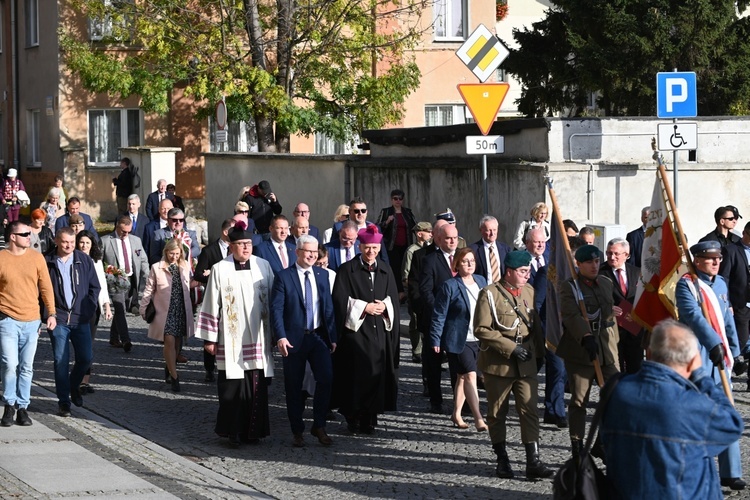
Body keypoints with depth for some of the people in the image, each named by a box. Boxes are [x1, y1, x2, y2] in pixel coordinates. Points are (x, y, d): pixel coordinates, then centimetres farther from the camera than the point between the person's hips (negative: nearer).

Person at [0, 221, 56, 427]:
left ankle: (22, 407, 15)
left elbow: (46, 287, 10)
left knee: (26, 367, 6)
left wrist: (51, 313, 5)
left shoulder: (36, 258, 5)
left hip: (31, 321, 3)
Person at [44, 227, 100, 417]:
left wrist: (89, 310, -1)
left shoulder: (85, 260, 3)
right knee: (61, 360, -1)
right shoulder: (49, 262, -1)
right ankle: (63, 401, 7)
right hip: (58, 319, -2)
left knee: (85, 358, 2)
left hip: (81, 318, 2)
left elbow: (95, 287, 8)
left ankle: (73, 386, 30)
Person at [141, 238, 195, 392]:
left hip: (181, 310, 4)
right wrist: (143, 309, 6)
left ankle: (170, 367, 31)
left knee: (178, 342, 9)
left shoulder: (186, 266, 5)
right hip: (165, 310, -4)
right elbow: (149, 290, 3)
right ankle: (174, 377, -8)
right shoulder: (157, 268, -3)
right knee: (170, 341, -11)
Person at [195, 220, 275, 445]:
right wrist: (210, 338, 0)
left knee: (257, 385, 3)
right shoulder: (220, 270, -2)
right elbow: (211, 305, 1)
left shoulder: (263, 266, 5)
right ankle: (233, 431, 10)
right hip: (231, 340, -2)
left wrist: (274, 333, 10)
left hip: (258, 338, 2)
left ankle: (254, 430, 14)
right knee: (232, 387, -1)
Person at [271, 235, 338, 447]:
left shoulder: (323, 275, 9)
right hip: (294, 338, -3)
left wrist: (332, 336, 7)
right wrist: (280, 337, -19)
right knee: (294, 386, 4)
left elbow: (328, 307, 11)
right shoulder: (284, 277, -4)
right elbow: (276, 309, -8)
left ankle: (319, 426, 5)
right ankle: (297, 431, 16)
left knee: (326, 378, -10)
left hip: (319, 336, 3)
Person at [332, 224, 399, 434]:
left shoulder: (385, 270, 12)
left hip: (380, 330, 4)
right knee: (356, 374, -7)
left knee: (377, 373, -1)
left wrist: (384, 306, -8)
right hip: (355, 329, -4)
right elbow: (340, 300, -7)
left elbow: (393, 298, 12)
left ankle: (370, 417, 5)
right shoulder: (347, 270, -1)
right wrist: (364, 308, -12)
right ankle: (353, 417, 1)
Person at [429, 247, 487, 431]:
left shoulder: (481, 281, 8)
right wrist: (436, 340, -10)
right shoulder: (450, 286, -10)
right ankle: (478, 419, -15)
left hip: (478, 339, 6)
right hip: (458, 340, -6)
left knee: (463, 377, 15)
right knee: (470, 376, -13)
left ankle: (456, 414, 27)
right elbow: (439, 315, -8)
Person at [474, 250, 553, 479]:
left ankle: (533, 461, -4)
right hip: (498, 364, -4)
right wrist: (510, 348, -18)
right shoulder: (490, 294, -10)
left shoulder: (529, 291, 8)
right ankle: (502, 459, 19)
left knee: (530, 411, -4)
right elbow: (481, 329, -14)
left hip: (526, 364, 4)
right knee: (497, 413, 7)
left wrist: (538, 353, 14)